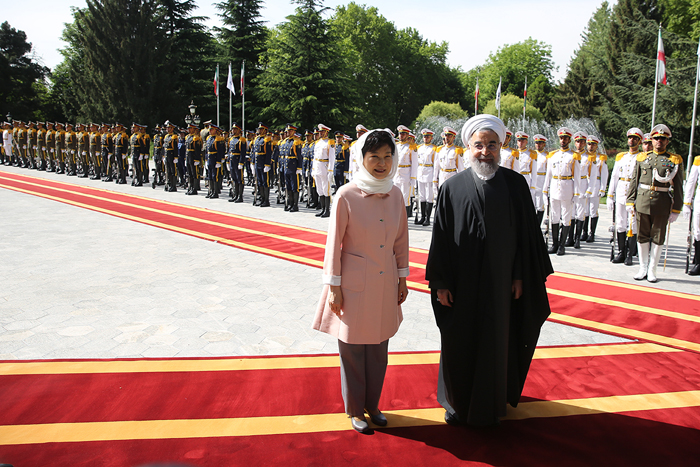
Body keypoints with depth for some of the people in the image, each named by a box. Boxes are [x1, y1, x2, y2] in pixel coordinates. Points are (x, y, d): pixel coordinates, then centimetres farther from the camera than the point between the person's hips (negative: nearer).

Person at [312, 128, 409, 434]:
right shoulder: (347, 196, -13)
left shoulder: (395, 195, 1)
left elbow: (401, 240, 10)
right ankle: (355, 409, 28)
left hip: (385, 285, 4)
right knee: (353, 349, 9)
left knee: (379, 350, 15)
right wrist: (333, 287, -8)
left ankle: (372, 404, 35)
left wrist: (402, 278, 11)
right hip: (354, 285, -4)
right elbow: (334, 243, -9)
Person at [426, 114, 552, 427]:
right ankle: (457, 403, 31)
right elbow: (441, 236, -1)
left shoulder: (515, 184, 0)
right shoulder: (452, 188, -2)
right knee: (458, 345, 10)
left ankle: (488, 407, 33)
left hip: (500, 282, 1)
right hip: (461, 283, 0)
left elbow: (526, 232, 2)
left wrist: (520, 276, -1)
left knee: (495, 344, 13)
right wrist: (440, 283, -4)